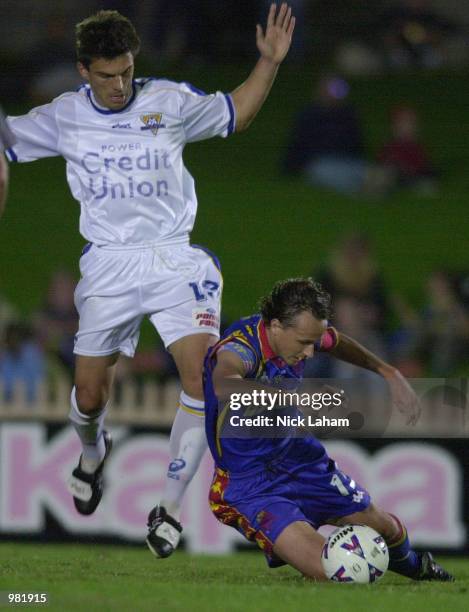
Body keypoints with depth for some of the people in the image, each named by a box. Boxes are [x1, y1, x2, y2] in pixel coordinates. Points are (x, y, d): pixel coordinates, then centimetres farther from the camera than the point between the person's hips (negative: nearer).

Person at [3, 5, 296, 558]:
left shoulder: (169, 102, 2)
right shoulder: (63, 117, 2)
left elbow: (235, 113, 17)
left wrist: (269, 61, 4)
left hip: (174, 259, -1)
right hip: (108, 268, 1)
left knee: (203, 376, -19)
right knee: (89, 397, 5)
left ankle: (169, 509, -8)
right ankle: (92, 454, 45)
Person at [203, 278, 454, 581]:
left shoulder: (301, 330, -8)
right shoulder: (238, 348, -32)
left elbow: (339, 342, 18)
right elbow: (224, 387, -58)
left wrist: (391, 374, 10)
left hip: (297, 455, 8)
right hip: (250, 484, -7)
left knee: (385, 527, 19)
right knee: (328, 570, -23)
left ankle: (414, 565, 55)